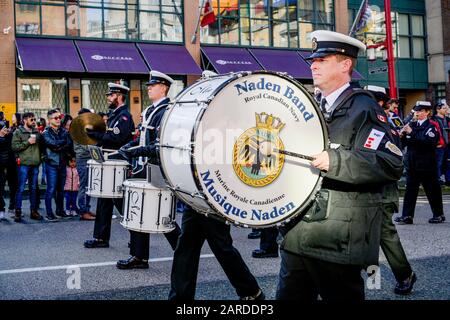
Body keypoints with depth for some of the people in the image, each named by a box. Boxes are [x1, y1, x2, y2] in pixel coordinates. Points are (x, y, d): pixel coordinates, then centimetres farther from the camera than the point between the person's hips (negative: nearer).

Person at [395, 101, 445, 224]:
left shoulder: (431, 127, -5)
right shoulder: (411, 125, 11)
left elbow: (429, 141, -23)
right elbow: (404, 143, 13)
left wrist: (412, 133, -24)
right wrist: (402, 135, -8)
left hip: (427, 164, -5)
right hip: (412, 163, 5)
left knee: (432, 190, 5)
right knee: (410, 190, 2)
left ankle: (439, 214, 19)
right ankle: (407, 216, 2)